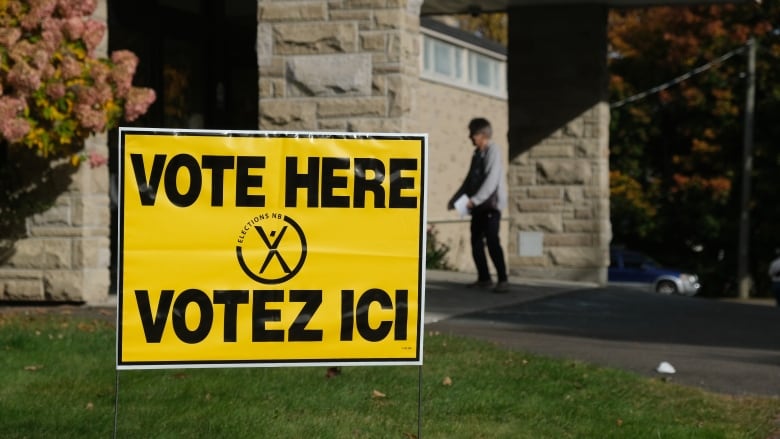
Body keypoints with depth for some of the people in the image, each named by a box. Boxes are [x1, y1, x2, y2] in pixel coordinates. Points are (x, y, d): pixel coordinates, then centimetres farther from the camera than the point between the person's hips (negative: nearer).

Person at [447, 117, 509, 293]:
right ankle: (484, 278, 16)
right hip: (479, 206, 8)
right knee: (476, 242, 8)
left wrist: (474, 199, -28)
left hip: (491, 205, -8)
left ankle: (503, 280, -13)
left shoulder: (493, 152, -11)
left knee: (492, 241, -14)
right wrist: (455, 199, 16)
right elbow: (470, 180, 20)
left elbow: (491, 181, -21)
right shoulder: (477, 153, 14)